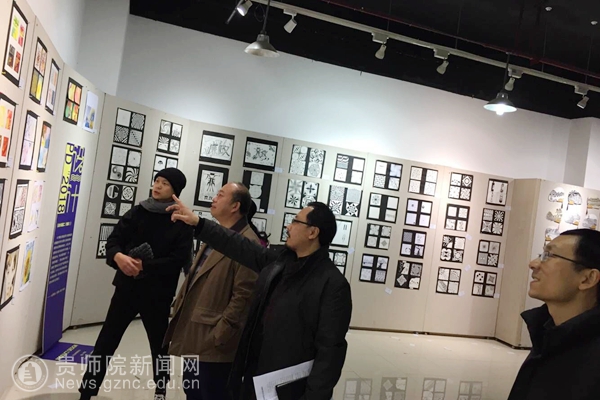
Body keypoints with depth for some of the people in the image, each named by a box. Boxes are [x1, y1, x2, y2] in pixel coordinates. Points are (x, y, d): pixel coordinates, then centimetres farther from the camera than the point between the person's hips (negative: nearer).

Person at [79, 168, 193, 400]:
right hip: (127, 287, 3)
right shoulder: (137, 212, 4)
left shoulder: (181, 223, -8)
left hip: (157, 294, -2)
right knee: (106, 341, 7)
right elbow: (114, 240, 0)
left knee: (159, 345, 16)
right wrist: (118, 256, -21)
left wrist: (144, 266, -22)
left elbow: (179, 260, -16)